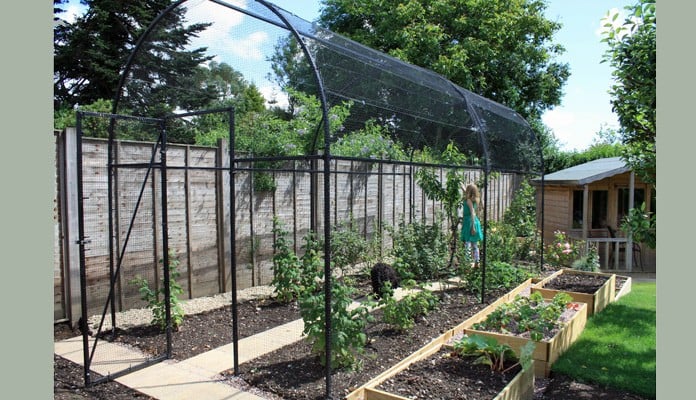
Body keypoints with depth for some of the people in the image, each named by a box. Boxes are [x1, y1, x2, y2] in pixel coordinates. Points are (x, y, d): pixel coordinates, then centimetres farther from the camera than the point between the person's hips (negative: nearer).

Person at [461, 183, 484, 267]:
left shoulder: (468, 200, -13)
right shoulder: (475, 200, 10)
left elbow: (472, 213, -19)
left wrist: (473, 226, -22)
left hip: (469, 222, -8)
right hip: (475, 221, 8)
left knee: (467, 245, -6)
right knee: (475, 245, 14)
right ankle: (476, 263, 21)